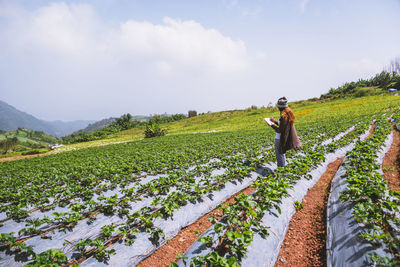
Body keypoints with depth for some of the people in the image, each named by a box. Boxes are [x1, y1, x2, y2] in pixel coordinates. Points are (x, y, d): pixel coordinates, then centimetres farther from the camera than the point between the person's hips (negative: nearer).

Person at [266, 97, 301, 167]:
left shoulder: (284, 116, -27)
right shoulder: (289, 113, 1)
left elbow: (280, 131, -23)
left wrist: (272, 125, -10)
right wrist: (274, 121, 15)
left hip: (280, 138, -9)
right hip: (286, 137, 9)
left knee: (279, 154, 8)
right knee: (281, 152, 26)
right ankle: (283, 165, 39)